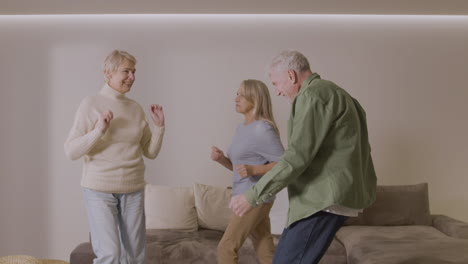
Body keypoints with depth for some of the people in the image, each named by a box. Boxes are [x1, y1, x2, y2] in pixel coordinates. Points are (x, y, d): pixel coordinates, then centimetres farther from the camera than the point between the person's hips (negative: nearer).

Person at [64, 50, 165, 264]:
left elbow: (151, 152, 11)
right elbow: (71, 151, -8)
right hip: (100, 189, -4)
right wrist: (99, 130, -21)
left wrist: (159, 126, -3)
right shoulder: (91, 104, -5)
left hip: (133, 189, 5)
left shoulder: (136, 108, 8)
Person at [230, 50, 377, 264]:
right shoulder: (332, 93, 21)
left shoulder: (312, 95, -12)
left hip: (324, 198, -10)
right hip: (326, 194, 10)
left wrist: (253, 196, -17)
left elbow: (297, 157, -21)